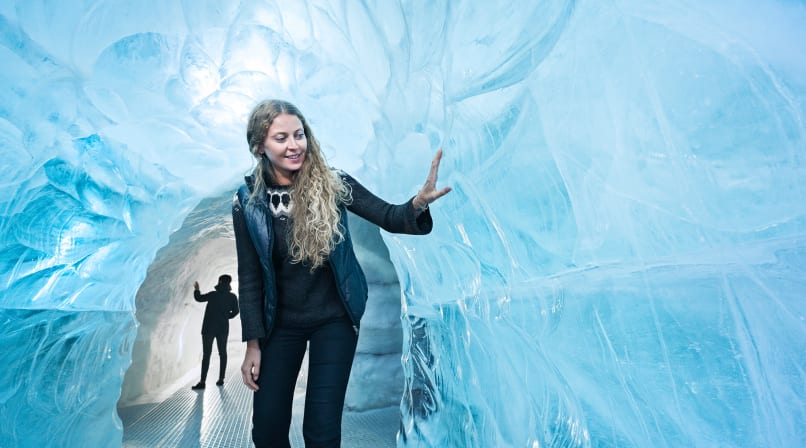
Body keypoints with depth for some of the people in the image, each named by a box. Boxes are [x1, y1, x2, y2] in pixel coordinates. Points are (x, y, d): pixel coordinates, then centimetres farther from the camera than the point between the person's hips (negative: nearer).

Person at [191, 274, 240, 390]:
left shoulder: (213, 294, -8)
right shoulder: (232, 297, 0)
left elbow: (199, 298, 3)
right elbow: (235, 312, 2)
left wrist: (196, 289, 20)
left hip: (209, 328, -2)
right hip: (223, 328, 3)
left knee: (206, 354, -3)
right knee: (222, 353, 10)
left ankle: (202, 382, -7)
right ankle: (221, 379, 8)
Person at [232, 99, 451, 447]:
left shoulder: (332, 184, -11)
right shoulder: (249, 201, -7)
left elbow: (388, 217, -18)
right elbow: (249, 276, -3)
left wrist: (419, 202, -41)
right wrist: (253, 343, -3)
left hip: (334, 319, -1)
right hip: (281, 324, 2)